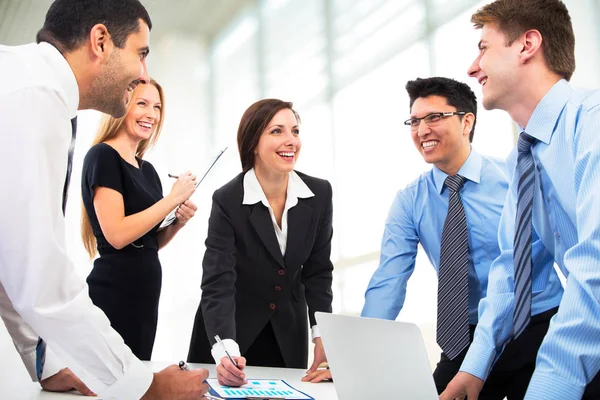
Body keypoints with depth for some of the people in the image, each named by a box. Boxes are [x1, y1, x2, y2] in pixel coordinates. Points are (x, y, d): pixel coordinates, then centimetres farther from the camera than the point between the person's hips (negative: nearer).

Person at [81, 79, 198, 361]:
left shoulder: (147, 169, 14)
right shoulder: (103, 156, -10)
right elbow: (117, 235, -21)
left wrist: (178, 222, 1)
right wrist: (174, 198, -14)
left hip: (145, 293, 9)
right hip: (113, 294, -9)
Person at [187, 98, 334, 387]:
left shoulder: (319, 194, -9)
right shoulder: (227, 201, -21)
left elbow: (317, 270, -1)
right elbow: (217, 284, -27)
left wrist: (322, 336, -10)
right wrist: (225, 352, -42)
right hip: (232, 332, -3)